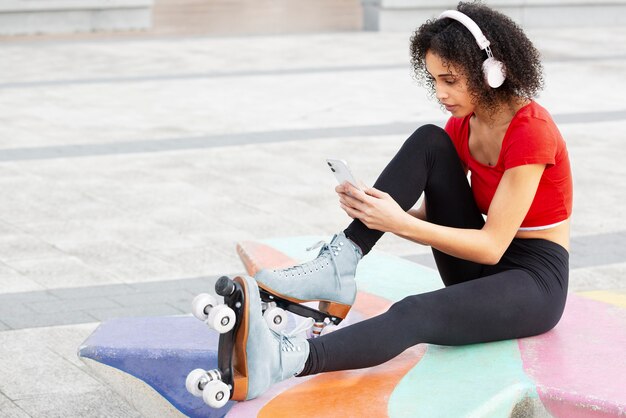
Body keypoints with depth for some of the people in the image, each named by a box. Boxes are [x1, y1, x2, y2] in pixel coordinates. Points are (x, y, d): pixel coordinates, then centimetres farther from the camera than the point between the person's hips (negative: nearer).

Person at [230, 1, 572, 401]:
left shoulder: (531, 131, -21)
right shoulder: (463, 126, 4)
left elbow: (492, 245, -23)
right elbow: (432, 215, 3)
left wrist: (399, 223, -30)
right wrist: (376, 210, -17)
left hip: (533, 281, -7)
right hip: (478, 265, 7)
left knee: (414, 314, -37)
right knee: (428, 143, -14)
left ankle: (281, 360, -58)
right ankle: (339, 266, -25)